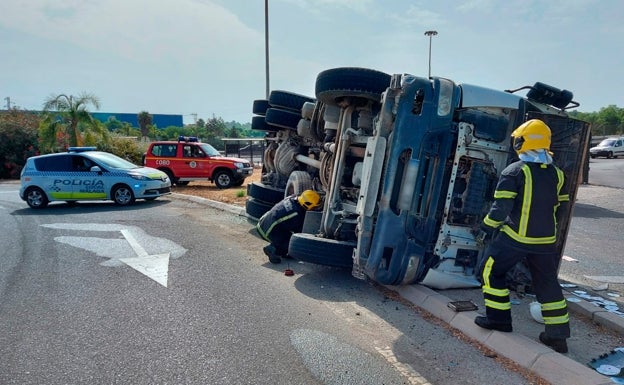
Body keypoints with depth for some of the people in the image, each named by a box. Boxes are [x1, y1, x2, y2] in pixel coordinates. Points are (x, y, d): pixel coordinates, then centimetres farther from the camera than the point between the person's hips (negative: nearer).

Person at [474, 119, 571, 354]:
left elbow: (501, 207, -15)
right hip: (546, 240, 5)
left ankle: (498, 318, 16)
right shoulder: (557, 174, 5)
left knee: (492, 271, 13)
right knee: (547, 283, 15)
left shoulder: (514, 171, -11)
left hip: (515, 237, -5)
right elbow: (560, 207, 13)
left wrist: (487, 227, -1)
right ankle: (558, 334, 19)